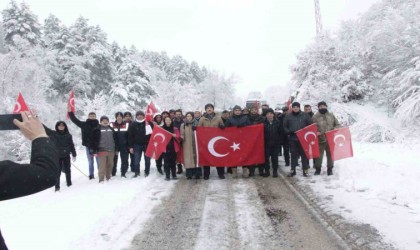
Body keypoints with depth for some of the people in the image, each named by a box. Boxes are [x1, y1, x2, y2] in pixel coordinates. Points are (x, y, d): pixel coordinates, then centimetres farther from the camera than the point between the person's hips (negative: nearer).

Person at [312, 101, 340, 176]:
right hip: (320, 139, -2)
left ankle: (330, 169, 21)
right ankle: (317, 169, 17)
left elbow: (337, 125, 15)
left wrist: (334, 130, -5)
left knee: (330, 155, 8)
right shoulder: (315, 117, 0)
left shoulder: (331, 115, 10)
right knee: (319, 155, 1)